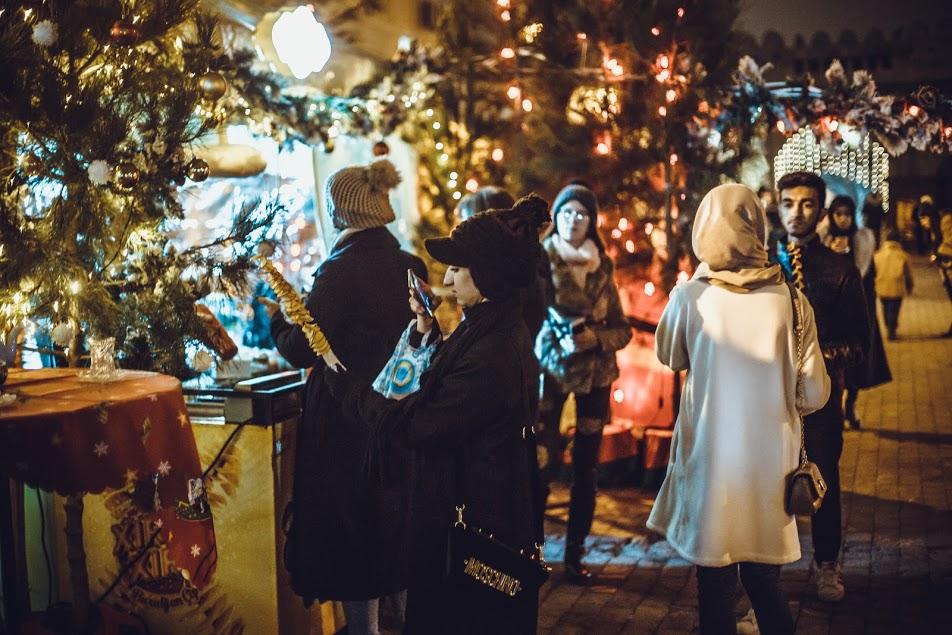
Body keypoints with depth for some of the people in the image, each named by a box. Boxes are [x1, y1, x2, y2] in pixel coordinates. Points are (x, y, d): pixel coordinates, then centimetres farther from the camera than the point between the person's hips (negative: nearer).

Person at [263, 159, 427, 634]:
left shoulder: (341, 272, -20)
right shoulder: (410, 267, 0)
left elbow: (300, 350, -19)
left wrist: (276, 319, 2)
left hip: (349, 417, -7)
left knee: (352, 530, 7)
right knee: (398, 520, 19)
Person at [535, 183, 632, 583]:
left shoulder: (602, 266, 8)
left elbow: (622, 329, 8)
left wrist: (593, 336, -11)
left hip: (595, 372, 4)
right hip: (551, 368, -3)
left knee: (586, 465, 4)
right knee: (543, 460, -10)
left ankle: (575, 552, 14)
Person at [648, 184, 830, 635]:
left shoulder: (690, 297, -11)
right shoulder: (790, 300, -8)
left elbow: (669, 358, 9)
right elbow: (814, 394, -4)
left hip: (709, 462, -1)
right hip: (770, 462, 1)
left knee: (715, 585, 12)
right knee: (765, 585, 15)